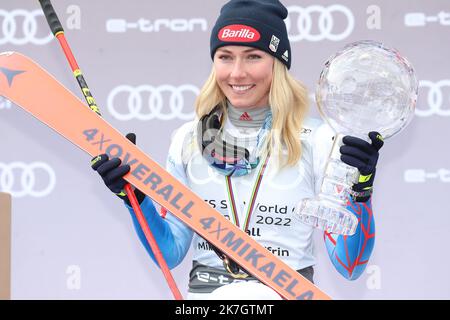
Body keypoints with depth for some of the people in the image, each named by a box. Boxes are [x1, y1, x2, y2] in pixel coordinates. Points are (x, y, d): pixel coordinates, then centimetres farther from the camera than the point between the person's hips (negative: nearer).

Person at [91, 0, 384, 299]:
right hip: (203, 291, 3)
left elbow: (349, 266, -3)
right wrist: (135, 198, 0)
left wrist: (361, 191, -17)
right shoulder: (189, 140, 8)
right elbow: (170, 253, 14)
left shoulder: (319, 141, -2)